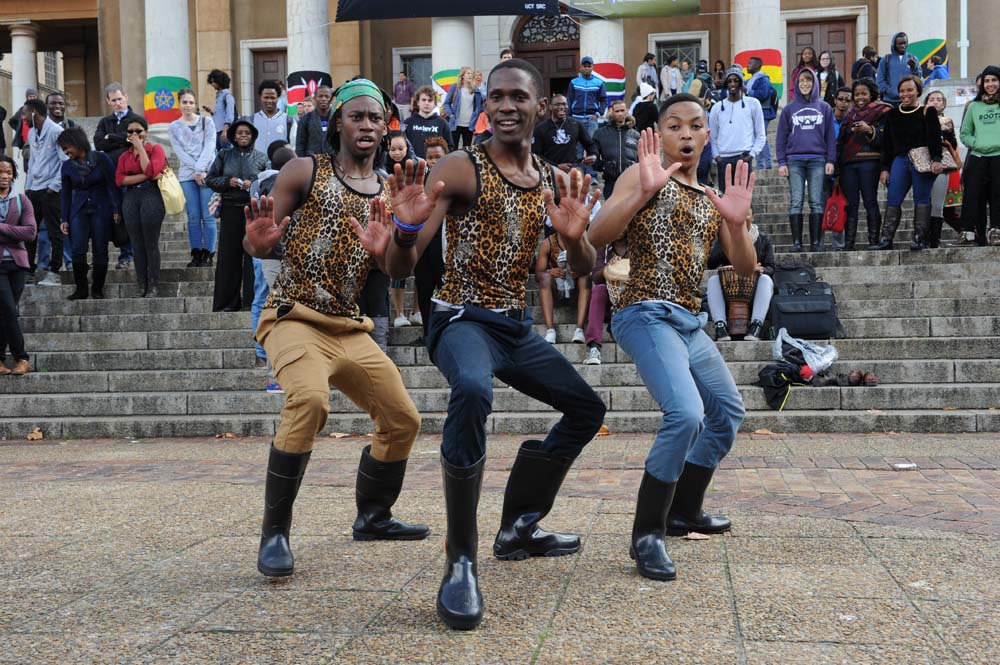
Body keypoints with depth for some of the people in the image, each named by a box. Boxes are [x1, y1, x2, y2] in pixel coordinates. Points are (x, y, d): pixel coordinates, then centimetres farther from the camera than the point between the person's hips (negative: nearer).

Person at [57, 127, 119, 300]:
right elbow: (65, 194, 10)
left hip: (101, 210, -2)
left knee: (100, 251, -1)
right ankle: (81, 289, -2)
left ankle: (97, 289, 9)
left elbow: (113, 185, -4)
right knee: (78, 250, -10)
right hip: (79, 211, 3)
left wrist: (117, 209, -10)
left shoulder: (101, 159, -5)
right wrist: (64, 219, 6)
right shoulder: (67, 166, 5)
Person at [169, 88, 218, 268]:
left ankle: (208, 254, 0)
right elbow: (180, 152, 1)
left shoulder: (207, 122, 7)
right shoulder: (174, 127, 10)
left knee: (208, 216, -5)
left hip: (207, 173, -1)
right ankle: (196, 254, 6)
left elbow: (209, 148, -2)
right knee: (193, 217, 0)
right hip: (186, 175, 1)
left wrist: (200, 169, -14)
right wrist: (196, 172, -10)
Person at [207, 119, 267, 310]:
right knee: (229, 255, 1)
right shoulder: (224, 156, 11)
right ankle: (228, 301, 7)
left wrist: (253, 184, -13)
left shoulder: (261, 158, 7)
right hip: (231, 210, 1)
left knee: (253, 254, -2)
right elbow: (210, 179, 10)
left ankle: (252, 299, 5)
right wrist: (228, 182, -7)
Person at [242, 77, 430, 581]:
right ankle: (274, 532, -20)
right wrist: (259, 242, -26)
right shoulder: (306, 171, 0)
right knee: (309, 400, -34)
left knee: (403, 420, 9)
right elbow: (255, 245, -2)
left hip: (351, 328, 6)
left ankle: (372, 517, 32)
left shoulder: (388, 193, 14)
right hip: (295, 318, -6)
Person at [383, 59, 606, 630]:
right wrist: (408, 229, -39)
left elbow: (585, 270, 6)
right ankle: (461, 560, -25)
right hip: (463, 319, -7)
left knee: (588, 409, 16)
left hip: (517, 326, 7)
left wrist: (575, 236, -17)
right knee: (473, 391, -39)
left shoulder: (553, 181, 8)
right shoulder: (462, 169, -10)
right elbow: (401, 269, -15)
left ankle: (519, 527, 30)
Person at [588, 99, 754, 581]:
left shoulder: (711, 199, 17)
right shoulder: (645, 176, -2)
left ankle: (684, 511, 35)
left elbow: (745, 268, 11)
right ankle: (646, 534, -14)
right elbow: (597, 236, -15)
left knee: (728, 411, 21)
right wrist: (644, 191, -27)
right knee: (686, 413, -27)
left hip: (690, 323, 9)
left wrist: (737, 223, -7)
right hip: (648, 314, -9)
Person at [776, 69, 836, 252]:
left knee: (816, 202, -2)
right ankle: (796, 242, -4)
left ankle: (816, 242, 0)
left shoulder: (824, 108, 11)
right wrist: (781, 163, 0)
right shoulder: (789, 109, 10)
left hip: (818, 160, 0)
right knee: (796, 202, -5)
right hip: (795, 161, 0)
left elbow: (830, 136, 9)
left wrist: (830, 160, 1)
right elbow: (781, 137, 9)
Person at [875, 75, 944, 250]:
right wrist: (885, 168, 10)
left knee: (921, 198, -3)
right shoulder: (892, 114, 15)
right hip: (900, 160, 4)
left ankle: (920, 239, -1)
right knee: (893, 200, -4)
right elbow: (887, 144, 15)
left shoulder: (928, 112, 3)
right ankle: (886, 239, -5)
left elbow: (935, 138, -4)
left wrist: (936, 159, -16)